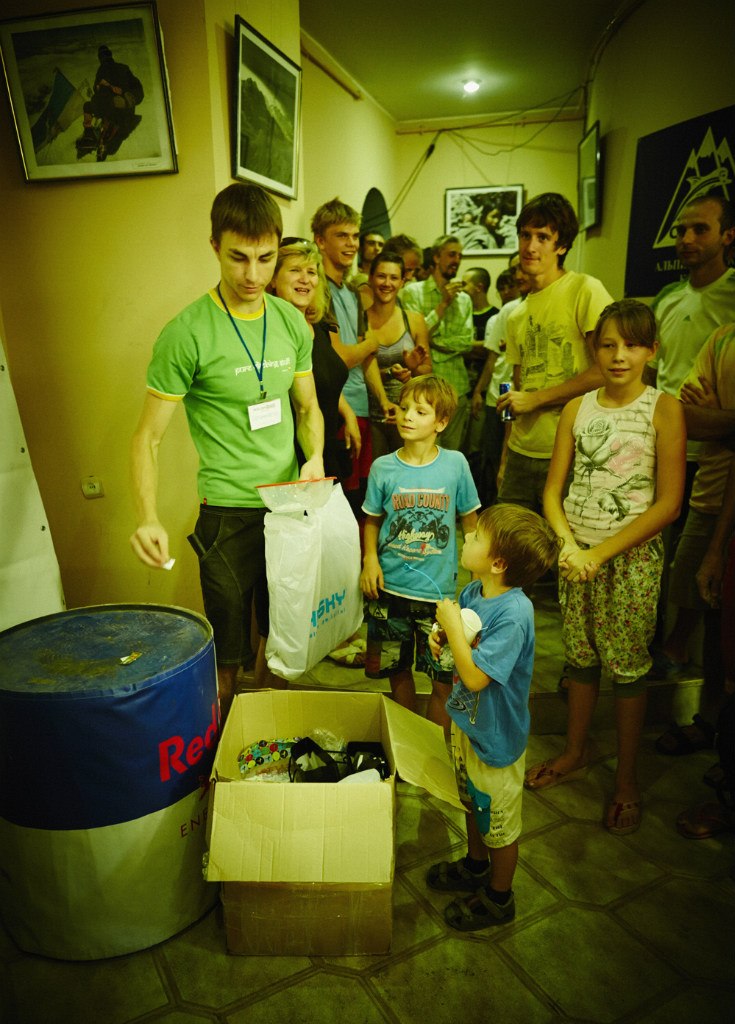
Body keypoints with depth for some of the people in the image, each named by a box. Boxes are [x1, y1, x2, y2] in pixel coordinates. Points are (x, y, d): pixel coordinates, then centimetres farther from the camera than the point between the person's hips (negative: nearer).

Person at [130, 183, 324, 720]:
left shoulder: (291, 321, 3)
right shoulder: (187, 333, -14)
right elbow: (148, 437, -11)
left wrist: (316, 455, -6)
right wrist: (148, 519, -25)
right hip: (229, 510, -5)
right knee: (227, 653, 6)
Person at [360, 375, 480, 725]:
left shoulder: (455, 464, -5)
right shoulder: (383, 467, -3)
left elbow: (469, 519, 6)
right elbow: (372, 520, 7)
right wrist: (370, 558, -8)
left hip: (439, 589, -1)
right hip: (390, 588, 1)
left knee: (443, 679, 4)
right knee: (398, 671, 16)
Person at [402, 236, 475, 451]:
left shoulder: (464, 299, 14)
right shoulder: (413, 292, 1)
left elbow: (467, 342, 3)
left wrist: (432, 341, -7)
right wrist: (443, 304, -10)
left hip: (456, 387, 4)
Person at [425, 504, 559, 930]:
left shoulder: (513, 614, -33)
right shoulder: (474, 592, -8)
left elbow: (475, 676, -35)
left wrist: (453, 625, -29)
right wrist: (442, 636, -9)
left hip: (495, 736, -8)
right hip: (467, 721, 8)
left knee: (500, 823, 16)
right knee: (473, 803, 30)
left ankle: (499, 898, 39)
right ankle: (475, 866, 54)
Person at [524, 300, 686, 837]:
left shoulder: (664, 409, -7)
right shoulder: (577, 408, 4)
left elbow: (668, 503, -12)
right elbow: (553, 490, 5)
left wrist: (601, 552, -16)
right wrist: (569, 545, -13)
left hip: (632, 554, -3)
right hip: (574, 550, 4)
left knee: (627, 665, 5)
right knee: (581, 655, 15)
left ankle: (627, 779, 23)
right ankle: (576, 751, 35)